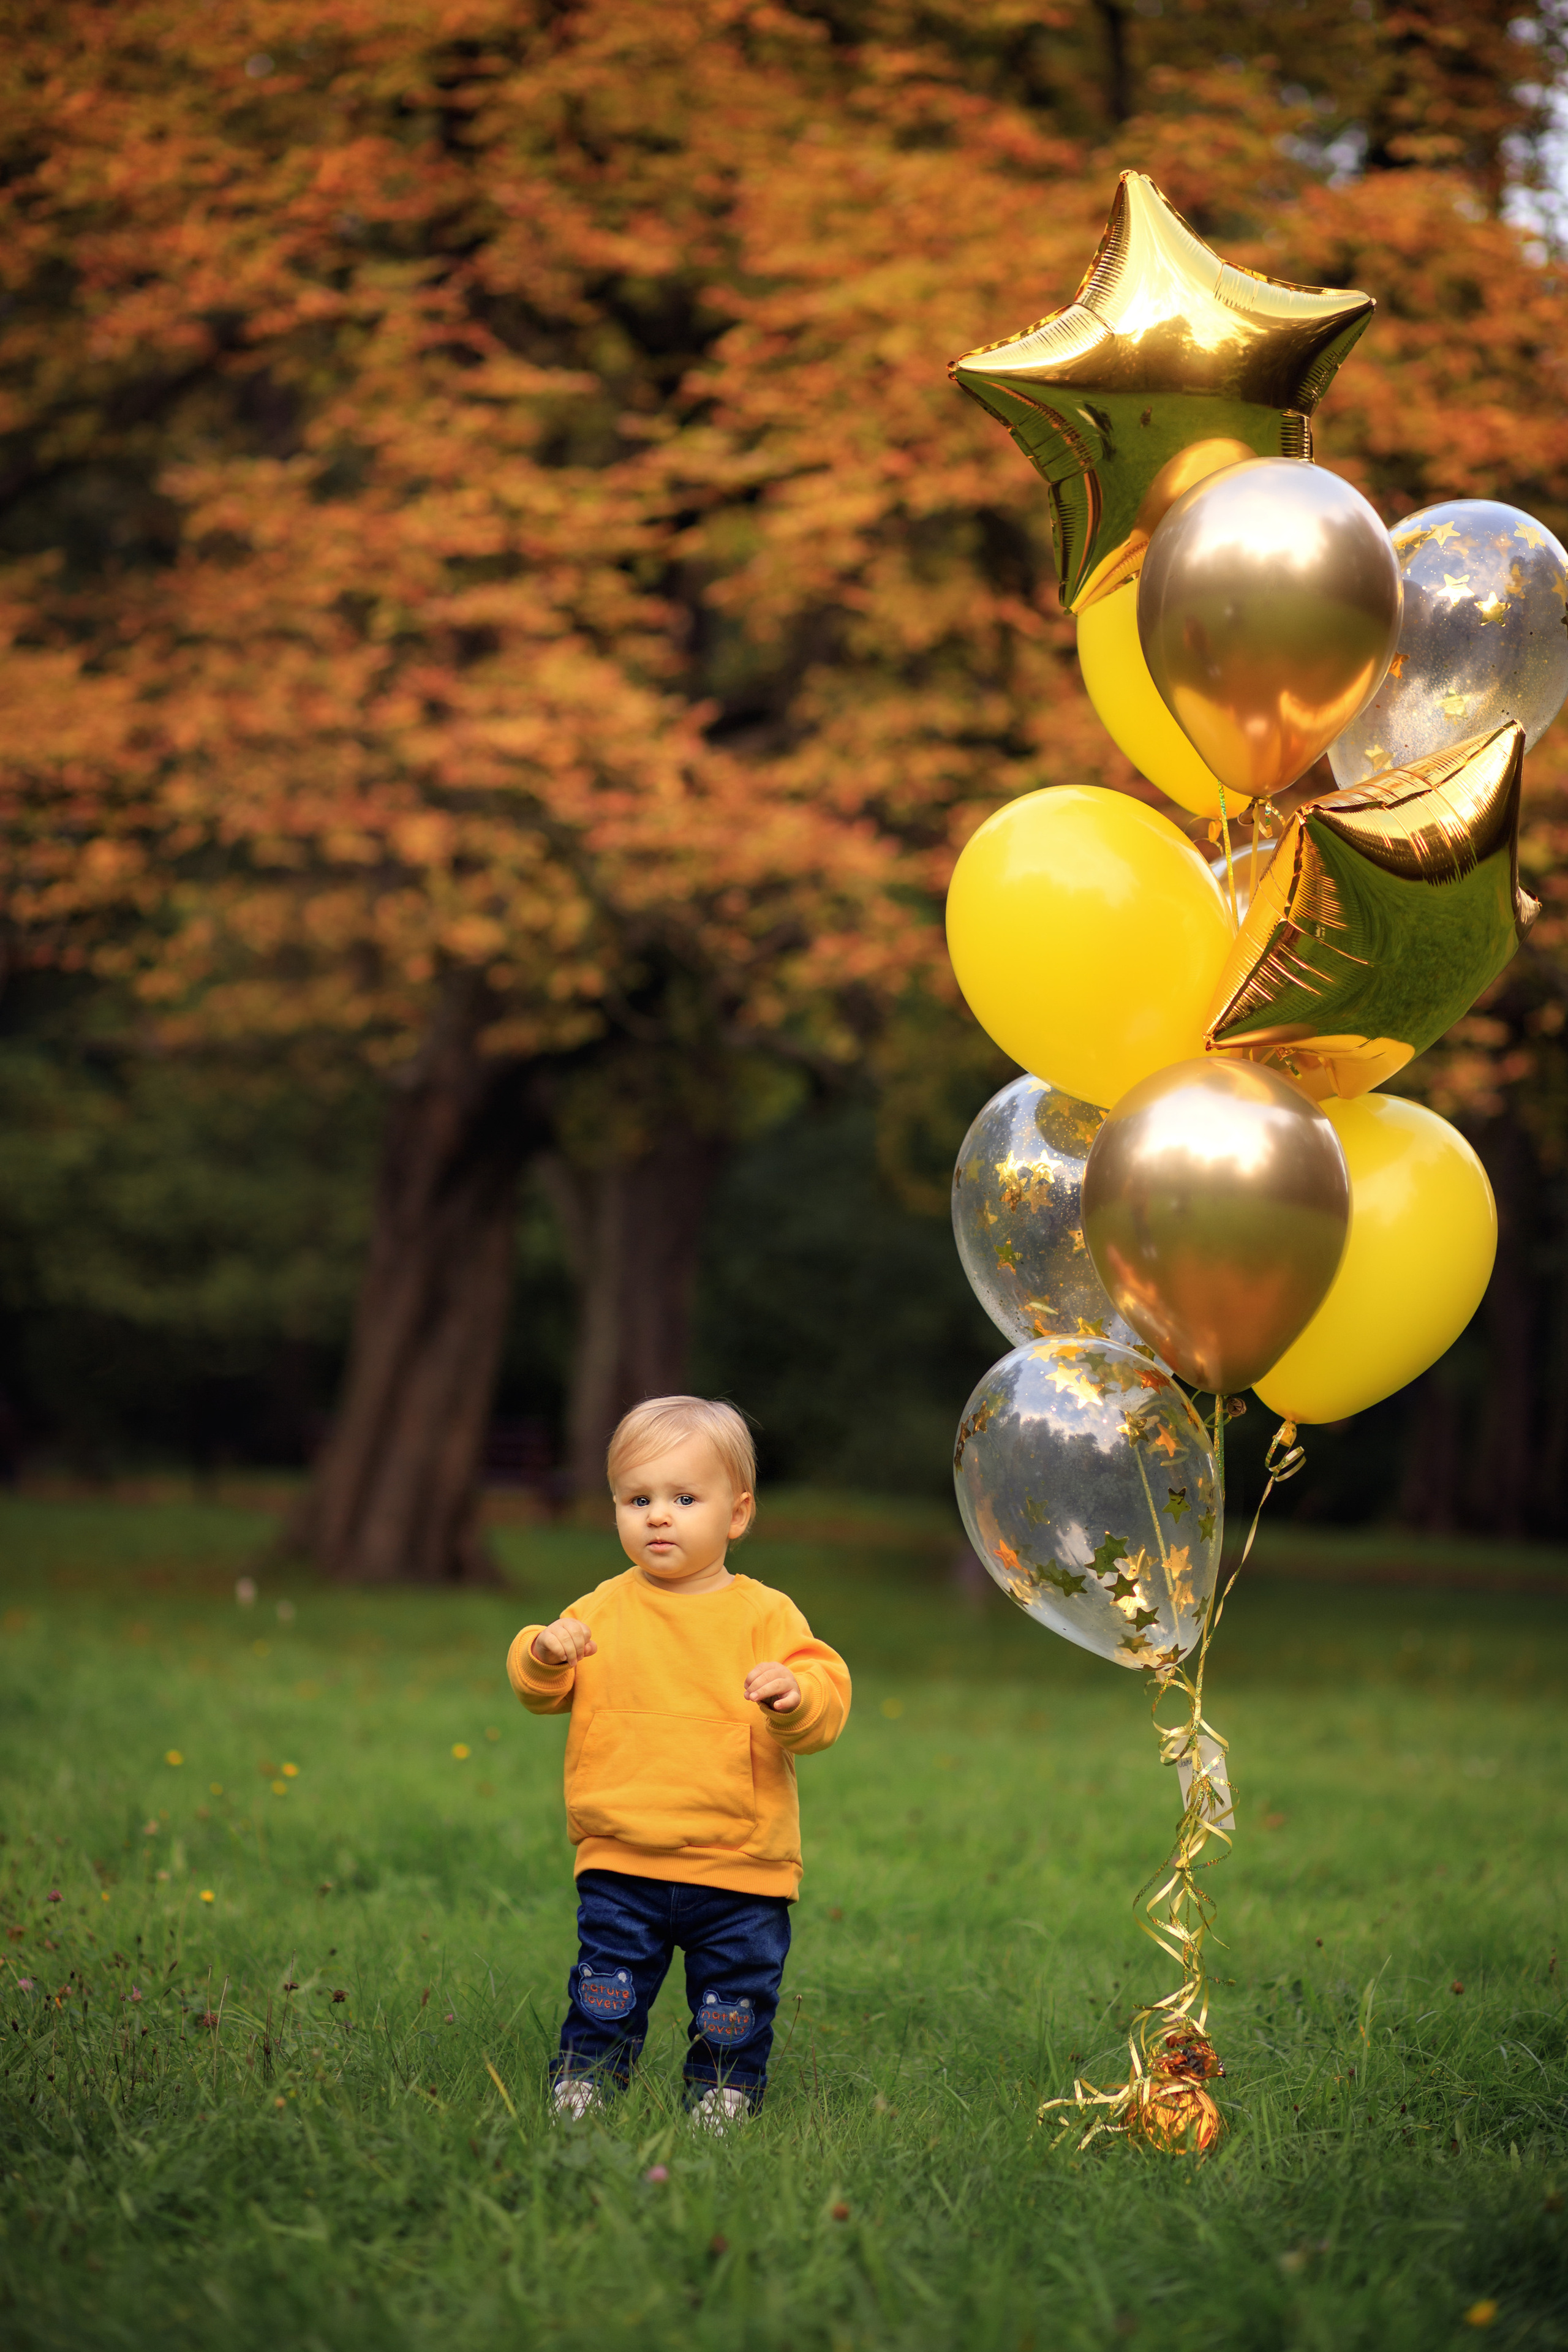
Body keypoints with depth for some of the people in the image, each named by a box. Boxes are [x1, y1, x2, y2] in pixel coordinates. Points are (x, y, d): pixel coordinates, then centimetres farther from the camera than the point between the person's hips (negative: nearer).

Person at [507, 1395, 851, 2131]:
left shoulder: (764, 1615, -2)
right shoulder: (603, 1610, 6)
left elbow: (825, 1705, -9)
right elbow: (540, 1694, 11)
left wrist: (795, 1696, -31)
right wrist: (544, 1655, -11)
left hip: (738, 1874, -1)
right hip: (620, 1863, 1)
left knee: (735, 2006, 8)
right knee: (606, 1995, 3)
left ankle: (722, 2096, 24)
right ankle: (580, 2095, 16)